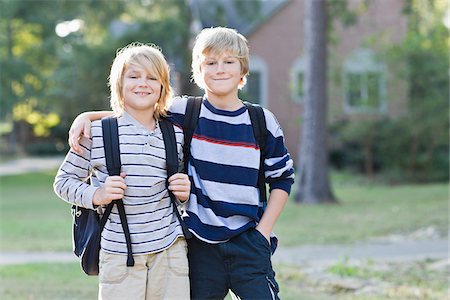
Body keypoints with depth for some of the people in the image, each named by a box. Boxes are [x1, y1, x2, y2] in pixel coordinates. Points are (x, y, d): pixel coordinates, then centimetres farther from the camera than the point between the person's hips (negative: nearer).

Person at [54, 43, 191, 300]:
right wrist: (95, 195, -11)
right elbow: (64, 181, 6)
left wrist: (185, 192, 0)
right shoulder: (97, 132, -1)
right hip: (119, 253, -2)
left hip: (170, 249, 3)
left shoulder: (176, 135, 8)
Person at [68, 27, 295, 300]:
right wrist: (87, 116, -5)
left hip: (247, 242, 0)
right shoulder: (185, 113, 0)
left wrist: (264, 231, 1)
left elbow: (283, 177, 10)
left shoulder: (263, 122, 1)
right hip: (200, 243, 0)